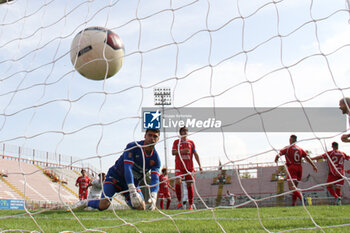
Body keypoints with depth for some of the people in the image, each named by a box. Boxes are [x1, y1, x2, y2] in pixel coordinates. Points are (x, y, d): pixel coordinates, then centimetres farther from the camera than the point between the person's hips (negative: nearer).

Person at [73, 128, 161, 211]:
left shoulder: (155, 158, -9)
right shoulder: (132, 147, -21)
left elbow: (155, 179, -19)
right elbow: (128, 168, -31)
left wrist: (153, 197, -38)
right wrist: (132, 192, -42)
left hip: (133, 183, 5)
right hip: (115, 177, -4)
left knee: (141, 207, -12)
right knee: (103, 205, -24)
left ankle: (128, 200, 22)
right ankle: (85, 203, 7)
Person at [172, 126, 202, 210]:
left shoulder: (191, 142, 13)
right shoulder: (176, 142, 10)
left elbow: (195, 154, 11)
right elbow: (173, 152, -1)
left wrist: (199, 165, 2)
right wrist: (182, 150, -17)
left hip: (189, 167, 2)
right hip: (179, 166, -1)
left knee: (190, 184, -1)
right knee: (177, 182, -19)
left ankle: (190, 205, 4)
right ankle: (179, 202, -6)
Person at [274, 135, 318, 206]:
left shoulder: (287, 148, 2)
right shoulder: (300, 149, 15)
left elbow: (278, 154, -3)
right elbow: (307, 157, 9)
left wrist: (276, 160, 15)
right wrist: (313, 165, 9)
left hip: (291, 167, -6)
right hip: (299, 167, 6)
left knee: (291, 187, -14)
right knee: (295, 186, 13)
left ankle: (302, 198, -34)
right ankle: (293, 203, 8)